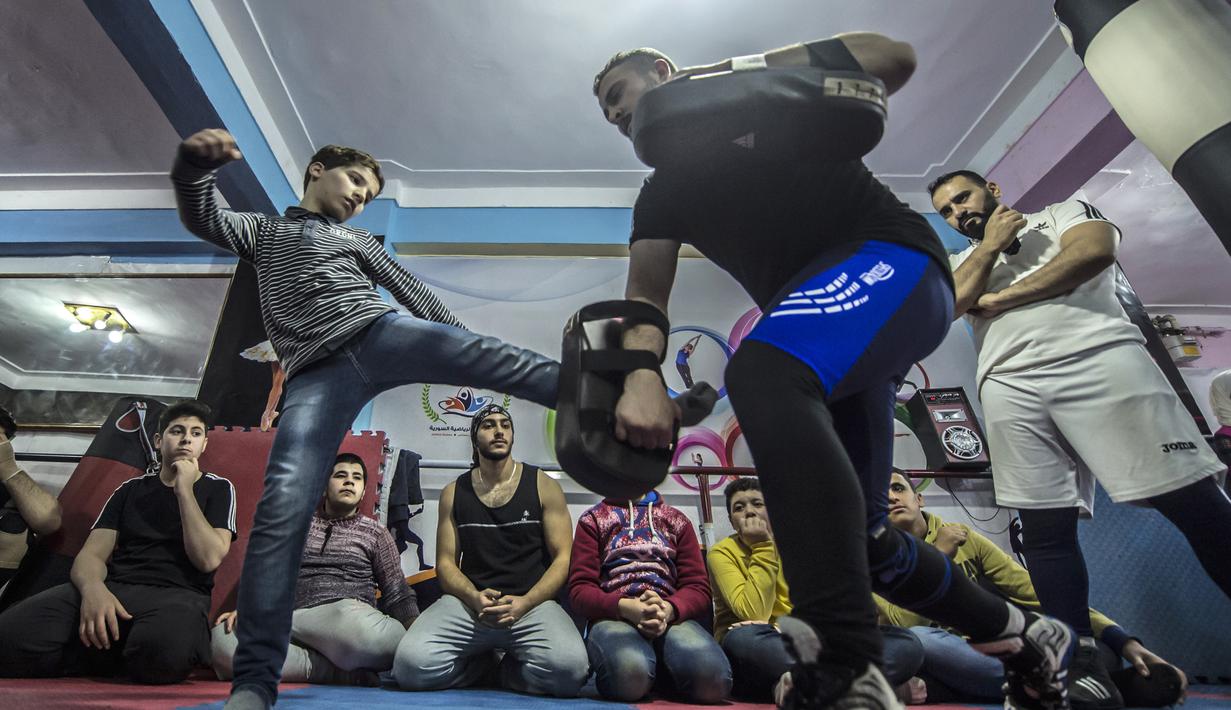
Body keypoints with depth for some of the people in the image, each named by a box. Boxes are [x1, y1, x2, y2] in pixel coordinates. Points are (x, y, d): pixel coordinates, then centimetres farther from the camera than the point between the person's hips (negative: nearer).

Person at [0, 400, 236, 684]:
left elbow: (208, 559, -5)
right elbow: (91, 554, 9)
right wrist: (93, 588, -15)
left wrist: (185, 490, -5)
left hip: (176, 594, -3)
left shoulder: (218, 488, 9)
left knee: (164, 648, -39)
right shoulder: (131, 489, 20)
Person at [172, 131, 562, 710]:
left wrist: (461, 353, 18)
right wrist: (193, 166, -12)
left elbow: (413, 293, 26)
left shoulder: (359, 241, 32)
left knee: (490, 355, -26)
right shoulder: (262, 231, 30)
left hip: (381, 335, 2)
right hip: (316, 374, -1)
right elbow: (202, 219, 10)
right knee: (281, 509, -16)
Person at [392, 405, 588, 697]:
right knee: (411, 665, -26)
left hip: (532, 604, -1)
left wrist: (524, 603, -15)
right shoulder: (453, 493, 11)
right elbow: (446, 562, 8)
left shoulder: (544, 487, 3)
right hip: (467, 603, 2)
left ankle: (507, 668, 4)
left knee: (568, 669, -31)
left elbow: (563, 558, 0)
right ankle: (484, 661, 6)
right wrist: (475, 598, -13)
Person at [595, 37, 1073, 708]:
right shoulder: (660, 194, 18)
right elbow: (645, 297, 3)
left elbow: (895, 58, 1)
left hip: (891, 258, -6)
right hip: (825, 353, 7)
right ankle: (1024, 638, 32)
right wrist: (641, 376, -19)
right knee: (851, 533, 8)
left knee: (760, 370, -36)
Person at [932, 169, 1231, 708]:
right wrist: (991, 245, 10)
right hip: (1010, 388, 2)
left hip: (1098, 357, -2)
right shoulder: (960, 263, 27)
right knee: (1043, 525, -4)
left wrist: (999, 299, 1)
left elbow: (1095, 250, -2)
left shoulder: (1064, 213, 21)